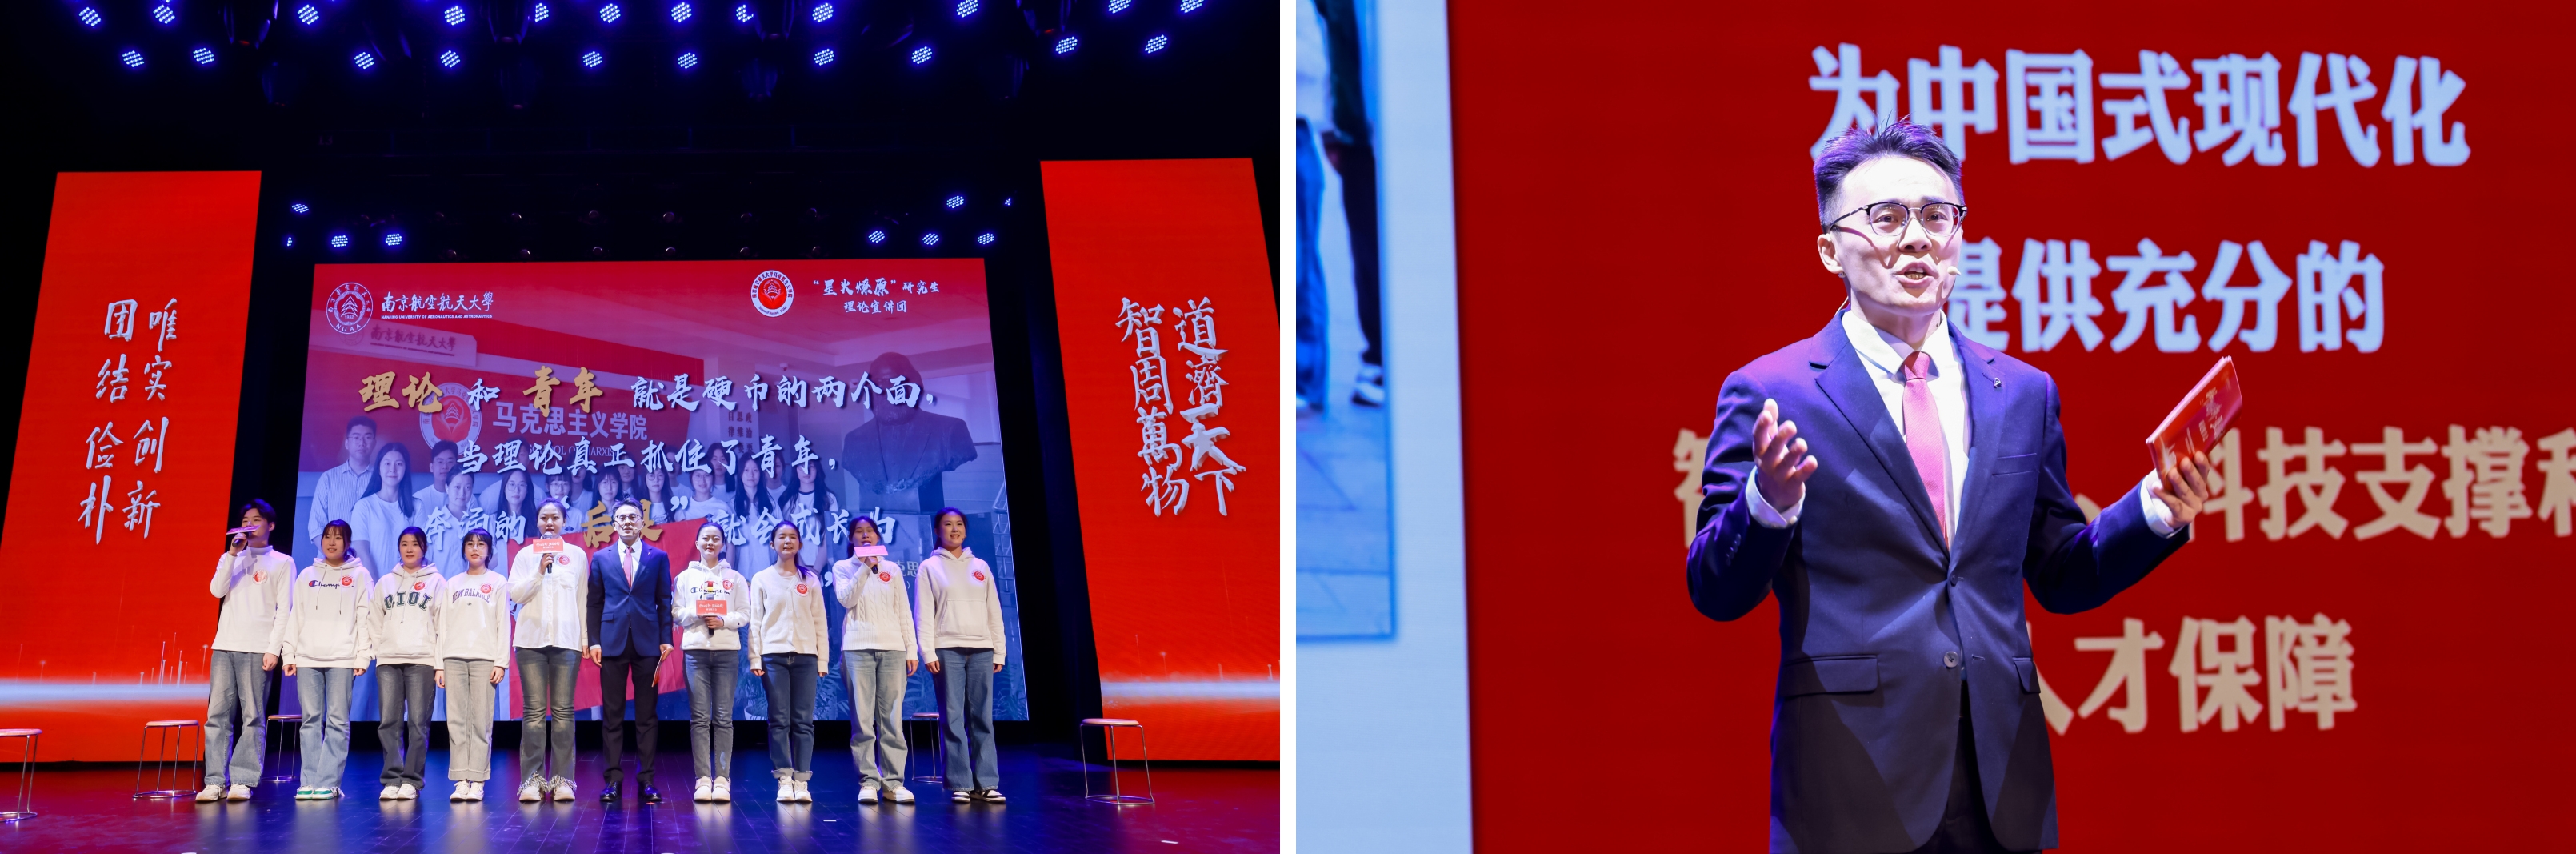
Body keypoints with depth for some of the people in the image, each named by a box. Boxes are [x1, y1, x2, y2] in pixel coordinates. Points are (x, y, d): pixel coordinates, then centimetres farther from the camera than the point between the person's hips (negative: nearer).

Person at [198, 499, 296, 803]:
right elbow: (217, 590, 2)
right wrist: (233, 553, -5)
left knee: (253, 717, -6)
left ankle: (243, 781, -7)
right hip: (224, 646, 4)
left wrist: (274, 649, -9)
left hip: (256, 649, -4)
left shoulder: (282, 563, 8)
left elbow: (284, 610, 1)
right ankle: (215, 781, -3)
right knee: (217, 715, -3)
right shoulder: (231, 558, 19)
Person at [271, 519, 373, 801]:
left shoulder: (359, 575, 8)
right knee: (311, 720, 1)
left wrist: (362, 656, -7)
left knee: (337, 722, -5)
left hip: (342, 659, -3)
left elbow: (365, 617, 2)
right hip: (308, 658, 3)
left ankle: (328, 783, -6)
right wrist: (288, 654, 5)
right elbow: (294, 617, 14)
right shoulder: (307, 576, 16)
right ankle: (309, 781, 2)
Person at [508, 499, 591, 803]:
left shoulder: (577, 556, 11)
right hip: (531, 640, 0)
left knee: (563, 711, -2)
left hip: (566, 640, 0)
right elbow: (515, 594, 1)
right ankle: (532, 780, -2)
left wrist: (586, 638, 6)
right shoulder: (526, 555, 9)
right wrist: (540, 571, -11)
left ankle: (562, 779, -1)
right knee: (534, 710, -3)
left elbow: (583, 599, 11)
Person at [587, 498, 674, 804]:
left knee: (647, 715, 2)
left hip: (647, 643, 0)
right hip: (612, 642, 1)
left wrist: (665, 639, -2)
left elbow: (664, 601, 6)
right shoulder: (601, 558, 9)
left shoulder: (658, 557, 7)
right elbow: (595, 603, 8)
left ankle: (646, 779, 6)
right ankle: (613, 779, 6)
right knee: (612, 715, 2)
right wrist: (594, 641, 0)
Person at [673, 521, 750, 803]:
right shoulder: (685, 577, 12)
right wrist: (696, 614, -13)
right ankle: (703, 779, -4)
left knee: (723, 717, -2)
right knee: (700, 717, -4)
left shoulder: (735, 578, 10)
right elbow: (676, 612, 5)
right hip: (695, 650, 0)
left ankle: (722, 780, -2)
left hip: (727, 651, 0)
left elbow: (745, 614, 5)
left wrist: (724, 621, -13)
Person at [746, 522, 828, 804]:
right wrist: (755, 658, -3)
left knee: (803, 721, -2)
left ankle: (801, 781, -1)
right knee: (779, 720, -4)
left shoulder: (810, 580, 11)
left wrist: (822, 659, 4)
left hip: (806, 656, 1)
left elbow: (819, 622, 9)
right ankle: (784, 780, -2)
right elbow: (755, 621, 5)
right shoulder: (762, 579, 8)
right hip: (774, 655, -1)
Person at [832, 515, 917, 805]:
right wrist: (865, 566, -10)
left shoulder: (892, 570, 16)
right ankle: (868, 781, -4)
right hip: (857, 648, -1)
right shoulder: (843, 568, 11)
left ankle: (893, 781, -2)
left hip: (892, 647, 1)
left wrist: (912, 649, 6)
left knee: (892, 718, -3)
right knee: (862, 719, -6)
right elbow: (846, 599, -7)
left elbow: (904, 612, 13)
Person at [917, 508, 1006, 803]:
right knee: (953, 718, -5)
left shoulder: (980, 567, 15)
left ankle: (986, 783, -1)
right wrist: (928, 652, -9)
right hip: (947, 650, -2)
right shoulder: (930, 568, 7)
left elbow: (994, 612, 14)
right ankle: (960, 784, -3)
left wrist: (999, 652, 8)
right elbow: (924, 613, 1)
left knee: (983, 718, -1)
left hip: (981, 649, 3)